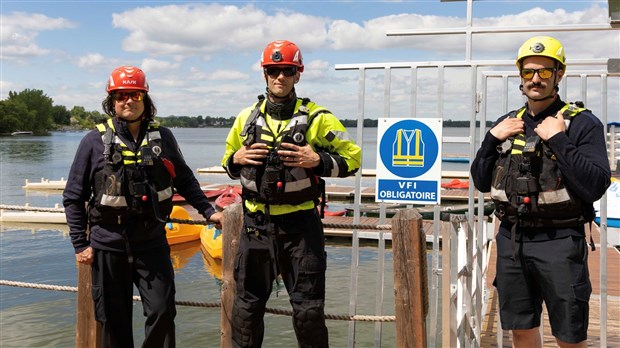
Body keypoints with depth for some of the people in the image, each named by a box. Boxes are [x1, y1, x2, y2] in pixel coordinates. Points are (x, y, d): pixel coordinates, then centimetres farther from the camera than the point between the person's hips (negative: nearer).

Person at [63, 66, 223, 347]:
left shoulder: (162, 137, 5)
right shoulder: (95, 141, -2)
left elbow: (184, 180, 18)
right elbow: (73, 197, 2)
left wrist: (207, 210, 12)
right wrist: (80, 244, 0)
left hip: (152, 242, 1)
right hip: (108, 246, -1)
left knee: (162, 311, -1)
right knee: (113, 321, 8)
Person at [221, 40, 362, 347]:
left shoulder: (316, 118, -3)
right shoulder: (246, 118, 8)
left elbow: (352, 157, -1)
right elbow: (227, 160, 21)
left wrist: (317, 161, -18)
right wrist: (237, 159, -3)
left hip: (300, 225, -3)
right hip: (256, 224, 3)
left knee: (308, 309, 3)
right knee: (247, 305, 12)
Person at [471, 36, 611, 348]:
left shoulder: (583, 123, -6)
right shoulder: (507, 123, 10)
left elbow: (595, 186, -17)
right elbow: (481, 182, 11)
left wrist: (558, 140, -20)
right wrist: (492, 138, -2)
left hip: (559, 242, -5)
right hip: (511, 240, 5)